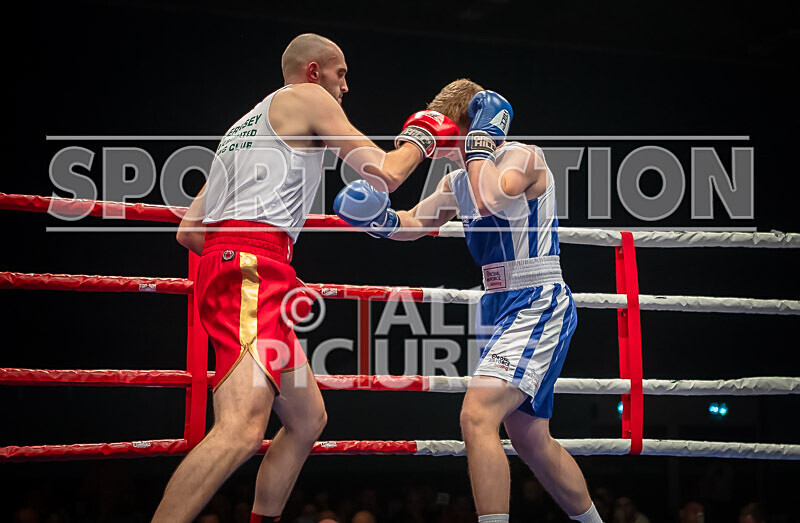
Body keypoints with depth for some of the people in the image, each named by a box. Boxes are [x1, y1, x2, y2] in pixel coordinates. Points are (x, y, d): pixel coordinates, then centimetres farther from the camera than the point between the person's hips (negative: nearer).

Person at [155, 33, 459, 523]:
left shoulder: (245, 127, 32)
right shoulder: (306, 97, 8)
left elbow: (188, 231, 28)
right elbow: (383, 175, 1)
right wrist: (421, 138, 18)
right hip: (254, 265, -10)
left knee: (308, 419, 16)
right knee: (241, 429, -24)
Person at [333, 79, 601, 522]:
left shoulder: (523, 156, -12)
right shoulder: (458, 180, 13)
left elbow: (492, 200, -31)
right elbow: (416, 222, 23)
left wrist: (480, 145, -17)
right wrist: (384, 220, 2)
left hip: (537, 306, -10)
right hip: (499, 307, 10)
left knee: (477, 415, -25)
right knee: (531, 441, 16)